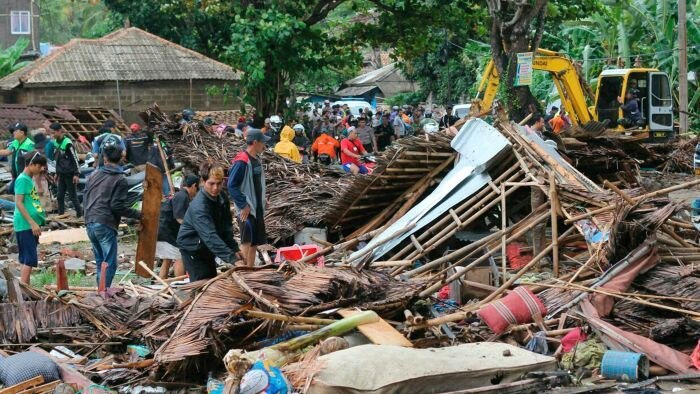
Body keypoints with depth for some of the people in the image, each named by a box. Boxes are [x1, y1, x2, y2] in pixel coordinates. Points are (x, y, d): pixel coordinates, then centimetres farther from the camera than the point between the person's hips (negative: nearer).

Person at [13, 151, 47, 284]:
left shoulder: (30, 179, 16)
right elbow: (19, 203, -18)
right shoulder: (22, 179, -12)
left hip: (31, 225, 9)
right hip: (25, 225, -9)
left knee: (26, 258, 11)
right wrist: (33, 223, -21)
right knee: (30, 258, -11)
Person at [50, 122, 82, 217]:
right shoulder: (56, 142, 9)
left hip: (69, 174, -8)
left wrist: (76, 174, -16)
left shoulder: (67, 143, -16)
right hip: (61, 173, 8)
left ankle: (80, 215, 4)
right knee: (60, 196, 8)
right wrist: (57, 173, 21)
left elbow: (75, 158, -15)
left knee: (72, 195, -3)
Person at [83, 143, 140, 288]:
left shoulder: (94, 175, 11)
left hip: (90, 223, 7)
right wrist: (137, 215, -4)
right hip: (105, 225, -7)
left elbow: (85, 198, 17)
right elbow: (118, 206, -13)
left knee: (100, 262, 16)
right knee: (109, 263, -3)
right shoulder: (120, 179, -7)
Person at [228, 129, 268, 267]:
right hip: (246, 209, -9)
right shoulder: (242, 161, -16)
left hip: (257, 208, 9)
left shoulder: (256, 159, 11)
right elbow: (232, 185, -19)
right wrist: (243, 206, -20)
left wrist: (262, 203, 16)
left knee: (255, 243, 12)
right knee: (247, 241, -13)